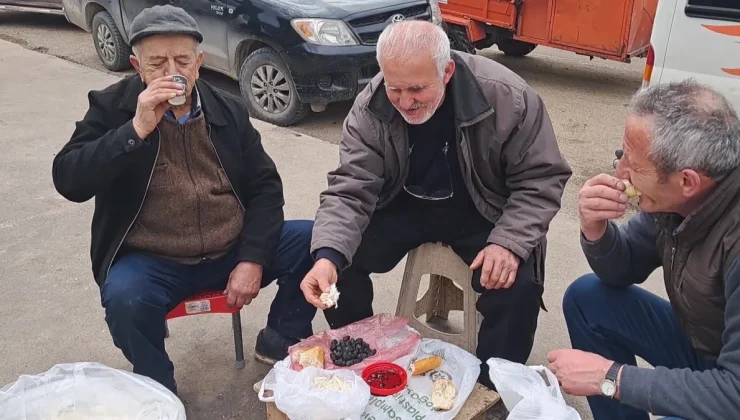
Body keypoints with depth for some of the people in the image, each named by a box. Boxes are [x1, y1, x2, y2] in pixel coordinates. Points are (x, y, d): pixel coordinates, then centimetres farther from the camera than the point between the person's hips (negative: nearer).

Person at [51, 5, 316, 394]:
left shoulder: (228, 109, 4)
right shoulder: (112, 107, -3)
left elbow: (265, 186, 2)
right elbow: (69, 182, -14)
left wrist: (252, 258, -11)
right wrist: (137, 128, -25)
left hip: (233, 250, 3)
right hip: (151, 262, -2)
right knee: (124, 298, -34)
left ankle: (281, 341, 10)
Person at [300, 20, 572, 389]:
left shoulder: (509, 98, -25)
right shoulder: (370, 107, -19)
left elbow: (541, 179, -16)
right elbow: (351, 189, -21)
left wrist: (509, 241, -31)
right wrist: (328, 255, -39)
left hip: (480, 212, -1)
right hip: (404, 205, 2)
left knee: (519, 285, -26)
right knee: (338, 259, -17)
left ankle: (493, 385, 4)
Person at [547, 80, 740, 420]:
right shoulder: (671, 197, -14)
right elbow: (623, 272, 2)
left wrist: (610, 377, -26)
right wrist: (595, 230, -19)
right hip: (696, 341, 7)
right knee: (587, 297, 0)